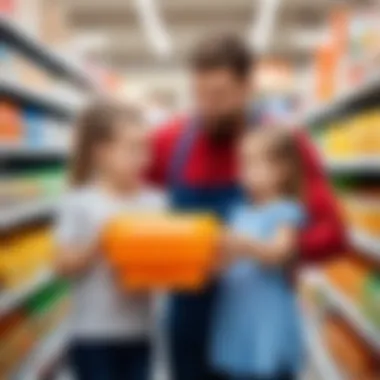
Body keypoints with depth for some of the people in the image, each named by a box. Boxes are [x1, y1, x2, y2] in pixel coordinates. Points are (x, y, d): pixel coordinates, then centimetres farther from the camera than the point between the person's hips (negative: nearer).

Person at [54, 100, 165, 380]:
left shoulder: (154, 203, -1)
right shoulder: (80, 204, -11)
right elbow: (64, 264, -11)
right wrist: (97, 243, -23)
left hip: (139, 330, 4)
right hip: (93, 333, -4)